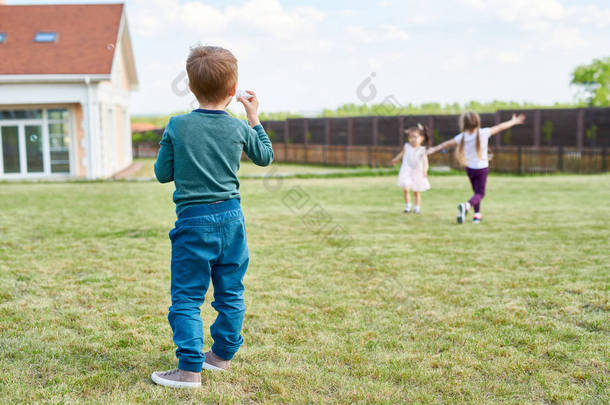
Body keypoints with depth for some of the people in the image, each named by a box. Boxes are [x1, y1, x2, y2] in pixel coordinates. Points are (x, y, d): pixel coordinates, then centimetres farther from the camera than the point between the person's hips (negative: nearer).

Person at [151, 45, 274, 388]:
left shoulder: (177, 127, -6)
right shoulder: (240, 129, -1)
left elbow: (163, 173, 1)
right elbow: (266, 156, 18)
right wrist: (255, 118, 26)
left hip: (193, 222, -3)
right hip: (231, 218, 3)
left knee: (187, 298, 4)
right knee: (231, 293, 16)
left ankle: (190, 369, 2)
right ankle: (223, 355, 28)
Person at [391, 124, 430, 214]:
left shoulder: (422, 150, -7)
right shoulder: (406, 146, 2)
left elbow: (425, 161, -17)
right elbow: (401, 153, 23)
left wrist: (425, 170, -35)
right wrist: (396, 159, 39)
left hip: (417, 173, -1)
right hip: (406, 172, 1)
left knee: (416, 192, 10)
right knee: (406, 189, -15)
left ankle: (417, 207, 27)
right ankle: (407, 206, 2)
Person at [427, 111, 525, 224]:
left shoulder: (462, 137, -14)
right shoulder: (484, 133, -17)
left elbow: (447, 144, -2)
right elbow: (500, 127, -6)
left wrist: (434, 149, 14)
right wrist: (513, 122, 9)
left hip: (469, 168, 3)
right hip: (482, 168, -3)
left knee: (476, 191, 21)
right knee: (480, 193, 0)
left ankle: (477, 214, 23)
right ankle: (466, 205, -28)